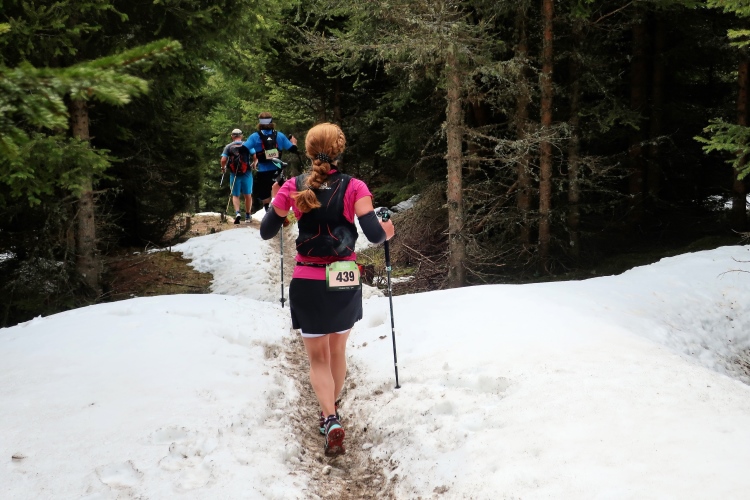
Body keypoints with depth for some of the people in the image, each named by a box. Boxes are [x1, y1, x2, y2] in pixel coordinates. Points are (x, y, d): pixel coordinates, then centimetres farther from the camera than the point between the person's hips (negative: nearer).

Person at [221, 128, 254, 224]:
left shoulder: (228, 147, 0)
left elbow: (223, 160, -8)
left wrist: (223, 168, 12)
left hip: (234, 173, 0)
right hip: (246, 173, 0)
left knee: (235, 195, 8)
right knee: (248, 195, 11)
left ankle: (237, 212, -14)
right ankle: (247, 216, 15)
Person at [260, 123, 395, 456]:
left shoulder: (293, 187, -5)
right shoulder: (354, 187, -8)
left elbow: (266, 232, 1)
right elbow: (374, 234, -16)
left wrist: (276, 202, 19)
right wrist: (386, 231, 7)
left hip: (308, 284, -1)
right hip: (345, 283, 1)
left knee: (318, 358, 9)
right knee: (338, 351, 22)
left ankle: (330, 421, -13)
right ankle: (331, 412, 39)